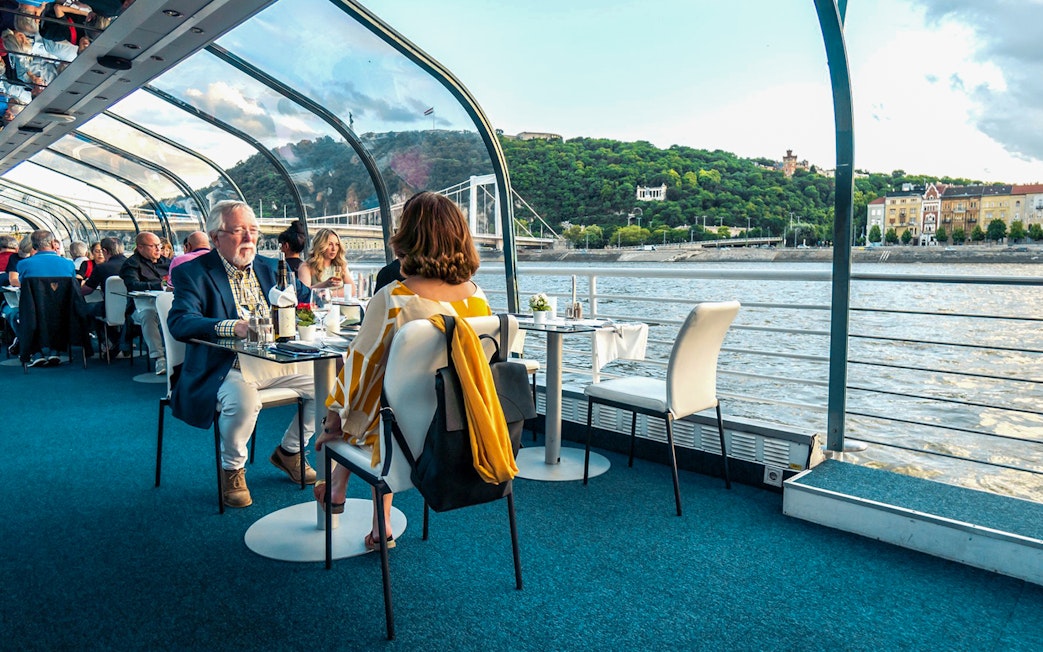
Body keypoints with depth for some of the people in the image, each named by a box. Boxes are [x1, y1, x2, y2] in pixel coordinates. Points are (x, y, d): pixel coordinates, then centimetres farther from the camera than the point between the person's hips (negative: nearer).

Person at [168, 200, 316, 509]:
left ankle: (289, 451, 16)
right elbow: (179, 322, -20)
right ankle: (232, 469, -4)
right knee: (243, 400, -36)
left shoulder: (270, 268, 13)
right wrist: (233, 327, -34)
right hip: (225, 367, -6)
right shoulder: (193, 272, -5)